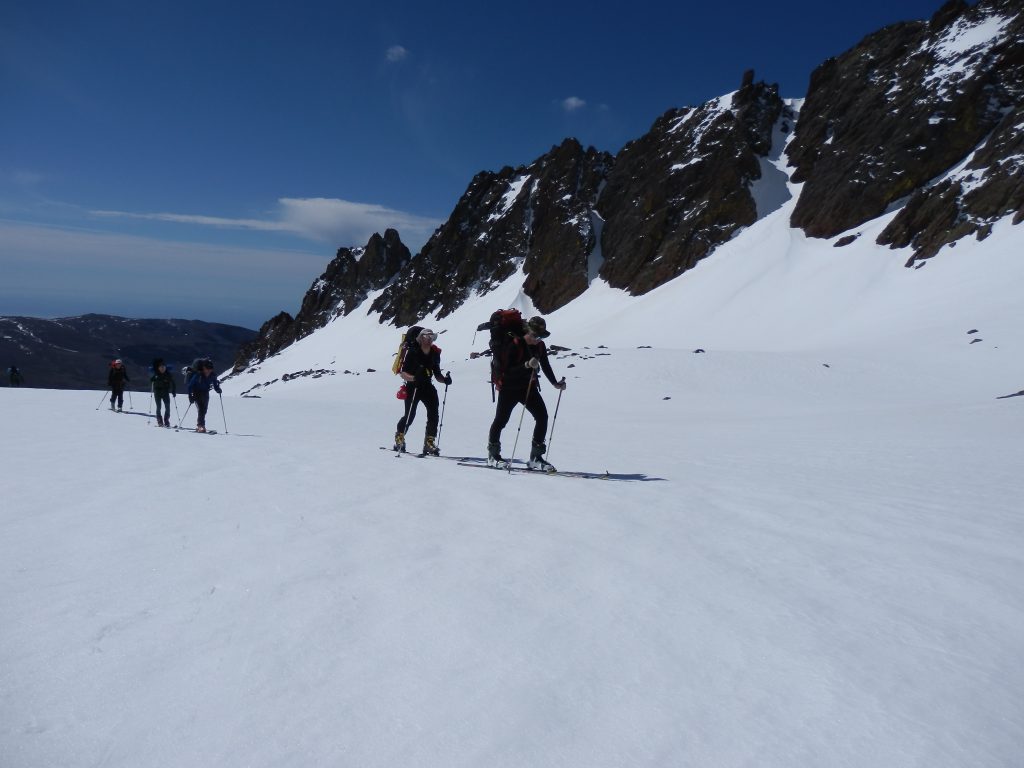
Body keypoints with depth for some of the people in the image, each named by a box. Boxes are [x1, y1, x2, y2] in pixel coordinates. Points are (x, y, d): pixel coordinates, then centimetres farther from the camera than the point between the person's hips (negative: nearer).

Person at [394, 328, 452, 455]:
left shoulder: (435, 353, 5)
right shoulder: (412, 351, -11)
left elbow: (437, 374, 13)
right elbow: (402, 373, -13)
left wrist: (444, 379, -8)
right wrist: (413, 378, -32)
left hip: (427, 387, 5)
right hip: (413, 387, -4)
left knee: (433, 413, -10)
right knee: (409, 416, -5)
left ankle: (429, 443, -3)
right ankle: (399, 438, 21)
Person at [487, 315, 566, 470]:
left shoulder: (540, 346, -1)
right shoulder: (514, 345, -20)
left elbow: (545, 366, 13)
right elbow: (507, 371, -26)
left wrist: (555, 383, 5)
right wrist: (527, 365, -37)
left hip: (529, 387, 6)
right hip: (510, 388, -5)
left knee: (542, 416, -7)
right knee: (501, 419, 4)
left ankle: (535, 457, 0)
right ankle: (493, 455, 21)